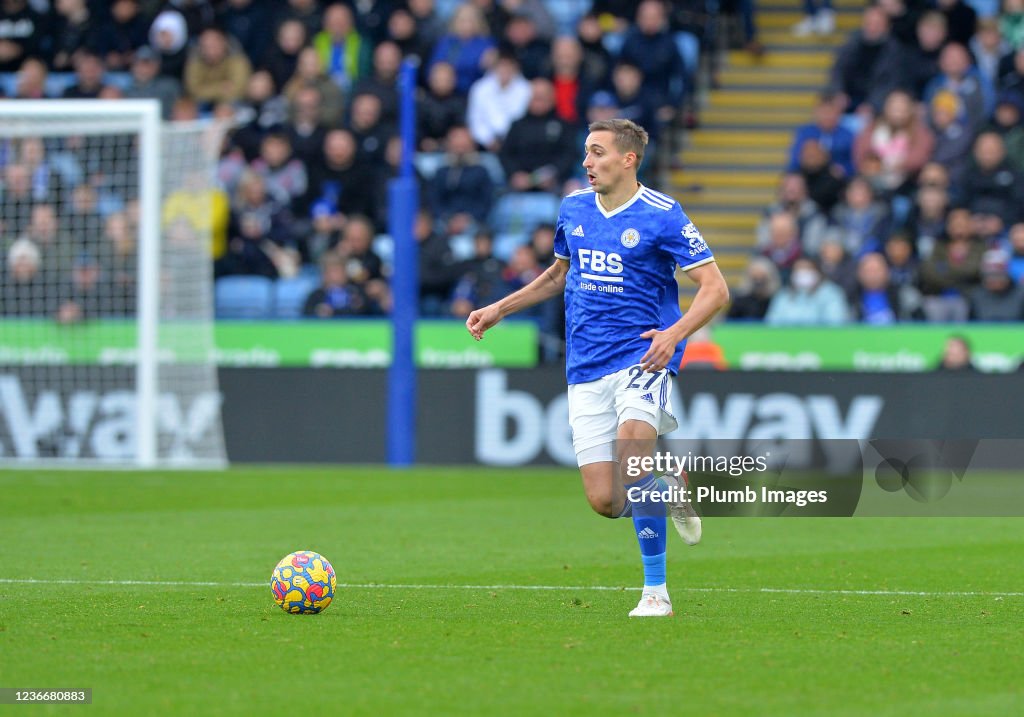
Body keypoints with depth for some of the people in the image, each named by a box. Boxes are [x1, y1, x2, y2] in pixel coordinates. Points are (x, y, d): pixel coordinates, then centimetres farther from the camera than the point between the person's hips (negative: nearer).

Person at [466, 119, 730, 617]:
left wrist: (675, 332, -23)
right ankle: (669, 484, 30)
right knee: (606, 502, -6)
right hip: (586, 370, 5)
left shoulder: (662, 215, -8)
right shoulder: (573, 208, 9)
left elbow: (715, 289, -8)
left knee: (630, 451, -30)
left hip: (642, 356, -5)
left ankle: (655, 590, -19)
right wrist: (500, 309, 22)